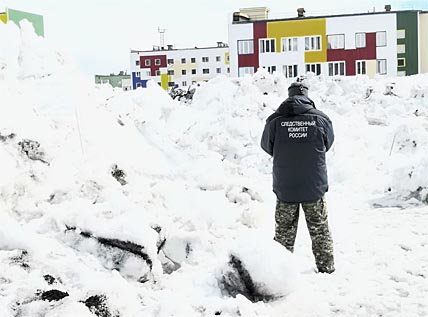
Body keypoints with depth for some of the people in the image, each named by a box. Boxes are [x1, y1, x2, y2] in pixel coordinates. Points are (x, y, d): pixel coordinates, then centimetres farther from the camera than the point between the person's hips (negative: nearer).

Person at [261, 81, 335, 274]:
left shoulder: (275, 120, -9)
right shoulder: (321, 119, -7)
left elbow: (266, 146, 7)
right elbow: (328, 144, 10)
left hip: (285, 188, 0)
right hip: (315, 186, 0)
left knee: (284, 231, 13)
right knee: (320, 229, 14)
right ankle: (326, 267, 21)